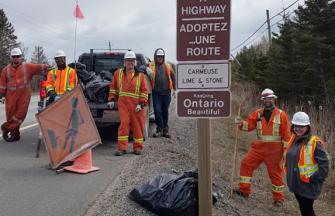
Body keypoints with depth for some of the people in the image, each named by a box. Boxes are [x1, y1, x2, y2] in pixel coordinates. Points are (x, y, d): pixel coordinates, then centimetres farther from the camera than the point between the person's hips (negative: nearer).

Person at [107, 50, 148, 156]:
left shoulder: (140, 75, 4)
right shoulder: (118, 73, 10)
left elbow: (144, 91, 0)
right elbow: (113, 87, 16)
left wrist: (141, 103, -9)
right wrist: (111, 99, 9)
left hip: (137, 105, 0)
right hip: (123, 103, 0)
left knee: (137, 125, 5)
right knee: (123, 124, -7)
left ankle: (137, 147, 17)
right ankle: (122, 147, -2)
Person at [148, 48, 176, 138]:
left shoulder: (168, 66, 12)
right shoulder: (151, 66, 3)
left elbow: (173, 77, 19)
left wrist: (174, 87, 17)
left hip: (166, 93, 2)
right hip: (156, 93, -2)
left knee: (165, 111, 9)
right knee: (157, 111, -6)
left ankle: (165, 129, 20)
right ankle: (160, 129, 8)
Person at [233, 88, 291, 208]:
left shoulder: (281, 114, -5)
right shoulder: (258, 113, 6)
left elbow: (286, 134, -5)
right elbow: (249, 125, -3)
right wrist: (241, 123, -24)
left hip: (274, 149, -4)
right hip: (259, 147, 4)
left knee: (275, 173, 4)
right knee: (246, 164, -1)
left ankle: (278, 198, 19)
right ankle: (244, 190, 12)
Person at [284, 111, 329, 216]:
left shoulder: (314, 143, -18)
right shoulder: (294, 139, 5)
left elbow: (324, 166, -20)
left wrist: (312, 179, -17)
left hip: (308, 186, -7)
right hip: (296, 183, 7)